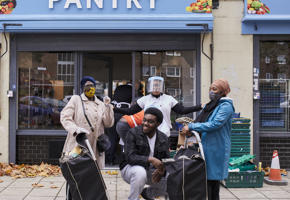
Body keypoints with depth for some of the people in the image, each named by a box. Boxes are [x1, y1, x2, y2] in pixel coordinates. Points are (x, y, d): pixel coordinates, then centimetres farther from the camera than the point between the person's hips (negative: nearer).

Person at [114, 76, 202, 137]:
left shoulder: (169, 99, 10)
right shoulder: (144, 100, 9)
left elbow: (182, 110, 5)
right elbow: (130, 111, 6)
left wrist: (200, 107, -2)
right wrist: (114, 109, -4)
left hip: (164, 134, 0)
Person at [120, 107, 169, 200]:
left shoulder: (163, 138, 0)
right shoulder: (133, 133, -15)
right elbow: (130, 157, -24)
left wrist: (162, 170, -24)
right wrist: (150, 159, -37)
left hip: (151, 171, 5)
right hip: (130, 167, -5)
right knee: (140, 172, -39)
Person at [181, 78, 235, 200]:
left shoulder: (226, 106, -7)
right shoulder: (209, 106, 18)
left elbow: (215, 124, -18)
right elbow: (201, 122, 21)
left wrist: (191, 126, -16)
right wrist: (190, 130, 0)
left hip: (216, 149, -7)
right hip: (205, 149, 7)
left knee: (212, 180, -6)